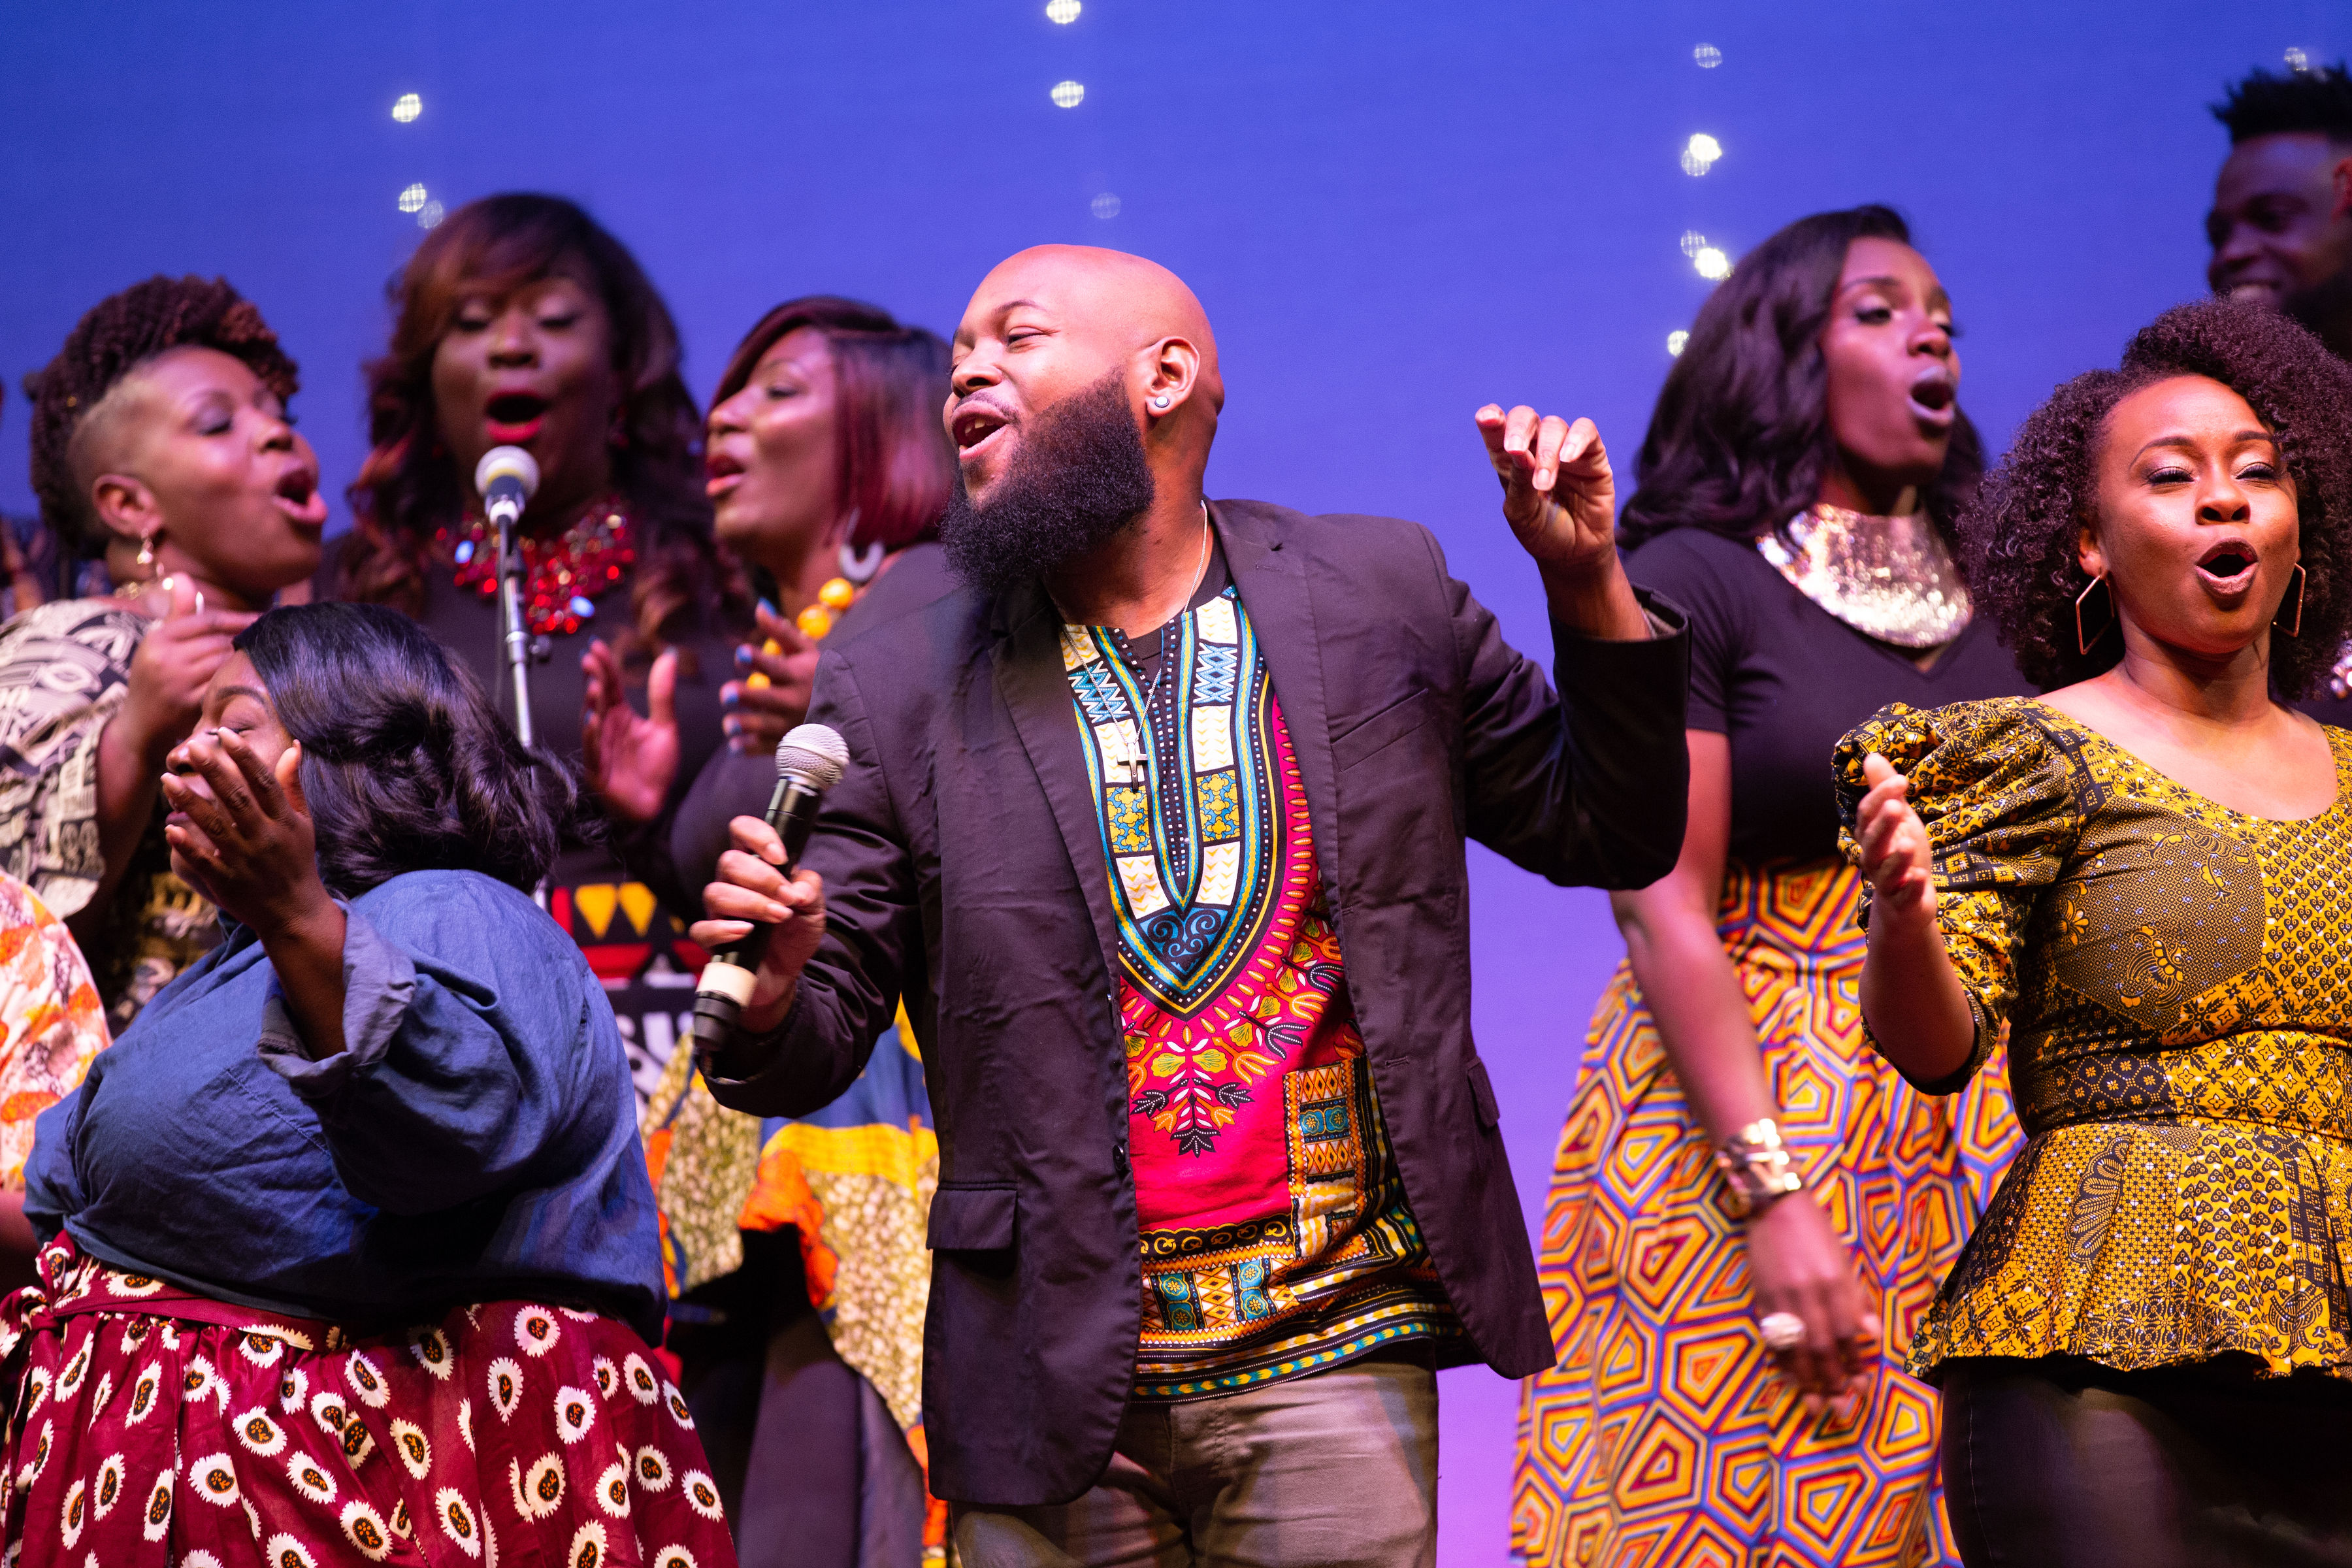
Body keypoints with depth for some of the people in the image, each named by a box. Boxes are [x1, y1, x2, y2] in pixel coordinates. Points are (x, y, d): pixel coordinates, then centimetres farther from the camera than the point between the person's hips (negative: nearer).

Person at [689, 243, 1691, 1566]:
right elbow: (812, 1054, 3)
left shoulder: (1382, 598, 6)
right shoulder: (899, 694, 4)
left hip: (1330, 1367, 0)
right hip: (1058, 1391, 0)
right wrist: (770, 996, -20)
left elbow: (1611, 837, 10)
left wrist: (1588, 584, -3)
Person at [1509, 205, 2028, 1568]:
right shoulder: (1692, 580, -5)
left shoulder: (1989, 596, 11)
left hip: (1980, 1133, 5)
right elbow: (1665, 907, -11)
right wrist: (1774, 1197, -18)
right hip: (1743, 1106, -5)